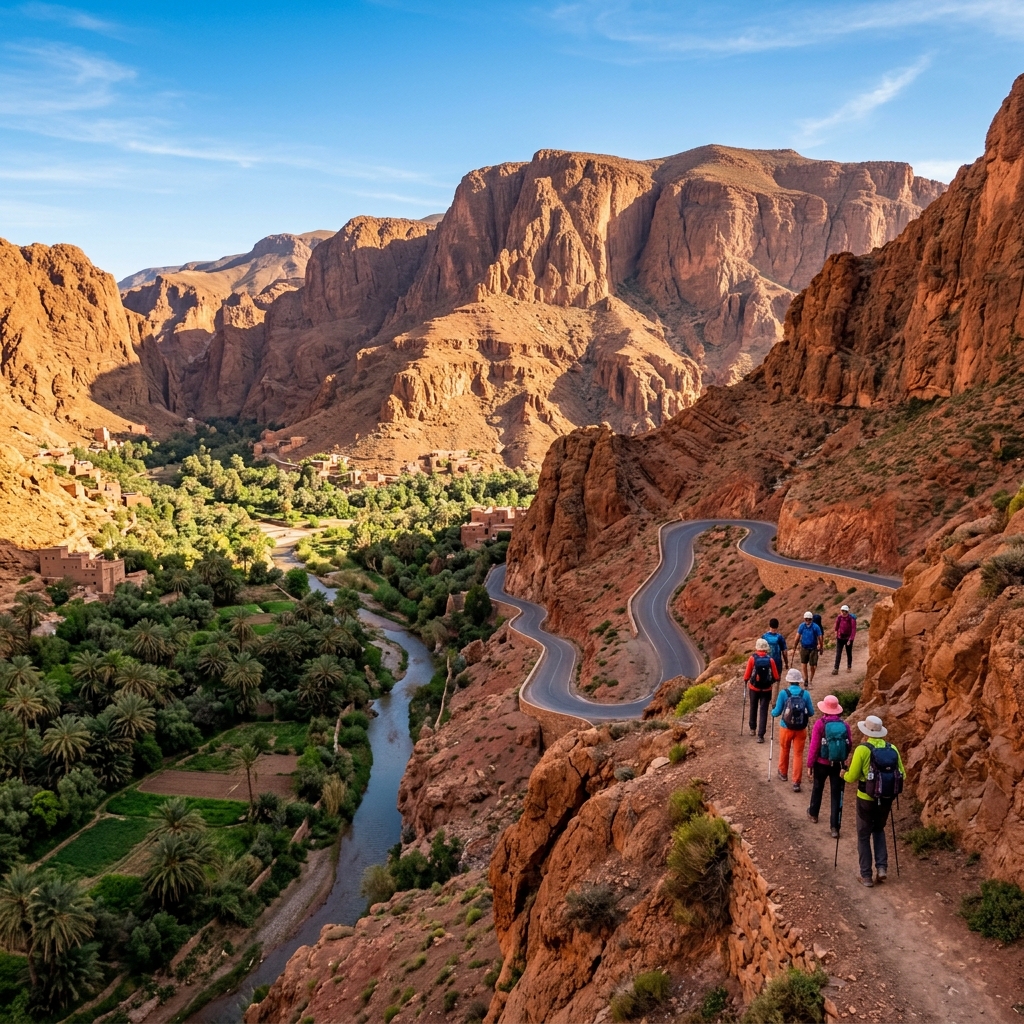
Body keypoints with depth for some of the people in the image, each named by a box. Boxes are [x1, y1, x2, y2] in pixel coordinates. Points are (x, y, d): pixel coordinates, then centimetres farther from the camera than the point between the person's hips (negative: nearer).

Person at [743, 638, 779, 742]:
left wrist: (745, 680, 12)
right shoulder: (770, 659, -11)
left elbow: (747, 674, -8)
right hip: (766, 689, -1)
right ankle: (760, 735, -2)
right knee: (763, 711, 3)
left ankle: (752, 728, 37)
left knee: (753, 708, 22)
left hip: (754, 687, 1)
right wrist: (773, 681, 16)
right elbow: (776, 677, -5)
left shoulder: (752, 658, -12)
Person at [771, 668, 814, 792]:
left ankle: (783, 773, 42)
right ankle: (796, 782, 4)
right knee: (798, 754, 8)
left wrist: (772, 712, 15)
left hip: (786, 728, 0)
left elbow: (777, 712, -8)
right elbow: (811, 713, 0)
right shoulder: (805, 694, -7)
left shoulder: (783, 693, -12)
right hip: (801, 729, 0)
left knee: (784, 750, 22)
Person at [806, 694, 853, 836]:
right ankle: (835, 827, 5)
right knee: (836, 795, 7)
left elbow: (814, 746, -13)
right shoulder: (845, 725, -7)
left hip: (822, 763, -1)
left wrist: (810, 765, -4)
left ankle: (813, 814, 43)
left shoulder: (819, 724, -15)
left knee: (817, 789, 22)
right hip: (838, 765, 1)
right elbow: (850, 746, -3)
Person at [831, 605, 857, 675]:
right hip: (840, 638, 2)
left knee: (849, 653, 14)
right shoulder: (839, 617, -7)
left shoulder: (852, 619, -16)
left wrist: (850, 640, -19)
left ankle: (849, 667, 34)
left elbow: (854, 630, -15)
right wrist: (836, 633, 15)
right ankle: (836, 669, -10)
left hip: (848, 638, -2)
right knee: (838, 654, -6)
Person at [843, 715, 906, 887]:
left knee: (864, 836, 12)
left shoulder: (862, 749, -14)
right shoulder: (892, 749, -2)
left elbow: (852, 777, -11)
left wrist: (844, 775, 12)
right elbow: (901, 775, 2)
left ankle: (866, 876, 14)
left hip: (866, 799, -4)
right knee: (879, 830, 27)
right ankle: (882, 867, 13)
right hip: (886, 799, 4)